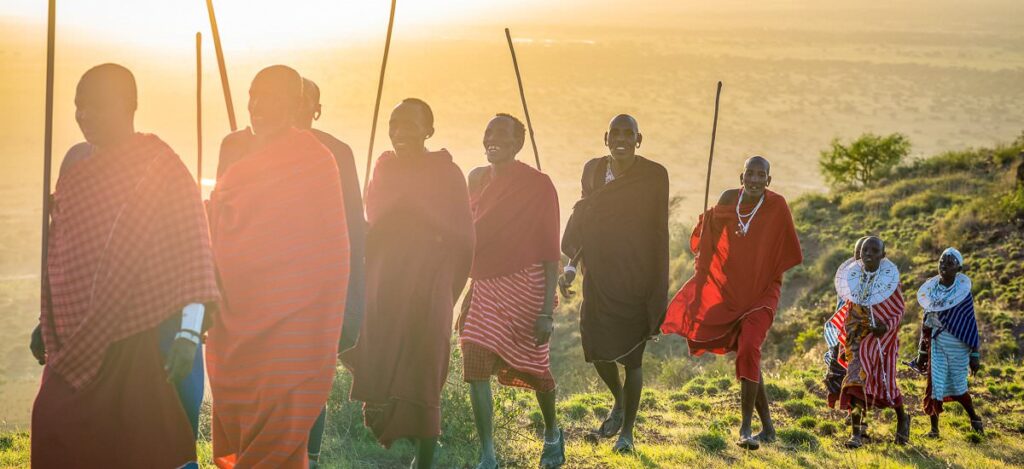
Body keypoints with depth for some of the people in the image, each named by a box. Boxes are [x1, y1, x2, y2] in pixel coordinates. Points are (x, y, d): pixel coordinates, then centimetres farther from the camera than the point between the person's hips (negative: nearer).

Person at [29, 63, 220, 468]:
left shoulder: (161, 169, -9)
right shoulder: (77, 161, 12)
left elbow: (193, 252, -14)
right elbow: (60, 248, 18)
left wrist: (188, 334, -21)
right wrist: (46, 321, 18)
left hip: (133, 339, -7)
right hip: (73, 339, 7)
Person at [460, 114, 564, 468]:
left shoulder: (538, 185, -9)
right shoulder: (477, 179, 7)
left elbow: (550, 252, -10)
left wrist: (547, 310, -15)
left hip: (525, 288, -4)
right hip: (484, 289, 4)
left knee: (534, 369, 9)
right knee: (475, 369, -10)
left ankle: (552, 433, 39)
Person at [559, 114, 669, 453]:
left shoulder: (654, 175, -9)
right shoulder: (593, 170, 2)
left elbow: (658, 233, -6)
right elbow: (583, 221, 8)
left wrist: (658, 291, -7)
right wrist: (572, 264, -1)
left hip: (637, 277, -4)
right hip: (598, 276, 4)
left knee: (632, 354, 1)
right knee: (597, 348, 8)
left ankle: (627, 431, 16)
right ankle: (619, 402, 38)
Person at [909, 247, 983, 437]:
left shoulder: (963, 292, -8)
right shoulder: (931, 290, 1)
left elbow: (971, 325, -5)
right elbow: (926, 323, 9)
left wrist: (975, 355, -6)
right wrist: (922, 352, 11)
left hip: (958, 345, -3)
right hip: (937, 343, 3)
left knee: (958, 385, 8)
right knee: (935, 384, 0)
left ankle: (974, 418, 34)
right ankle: (934, 428, 12)